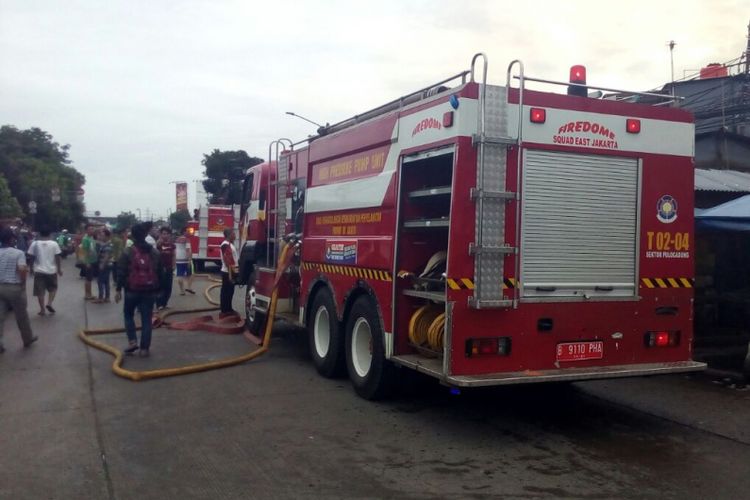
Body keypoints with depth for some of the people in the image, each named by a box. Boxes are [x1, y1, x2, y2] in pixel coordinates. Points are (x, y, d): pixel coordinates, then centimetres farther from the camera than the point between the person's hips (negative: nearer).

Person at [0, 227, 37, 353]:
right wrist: (23, 282, -10)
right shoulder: (18, 253, -11)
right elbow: (22, 269, -24)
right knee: (22, 316, 13)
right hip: (14, 287, -4)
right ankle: (28, 339, 29)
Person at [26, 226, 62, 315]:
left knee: (40, 291, 5)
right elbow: (57, 257, -4)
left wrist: (32, 268, 14)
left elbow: (31, 257, 1)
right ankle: (49, 303, 1)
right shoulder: (54, 244, -5)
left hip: (39, 271, 0)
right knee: (53, 288, 18)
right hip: (51, 270, 0)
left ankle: (42, 310, 7)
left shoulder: (35, 244, -2)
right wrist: (59, 269, 6)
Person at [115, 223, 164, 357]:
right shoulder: (155, 252, 7)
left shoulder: (127, 252, -5)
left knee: (128, 315, 18)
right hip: (149, 291, 2)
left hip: (132, 290, -2)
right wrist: (157, 290, 19)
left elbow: (121, 272, -8)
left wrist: (118, 290, -2)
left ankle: (132, 341, 5)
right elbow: (160, 272, 11)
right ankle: (144, 348, 5)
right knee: (146, 319, 5)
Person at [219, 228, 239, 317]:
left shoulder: (230, 244, 16)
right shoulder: (225, 244, -16)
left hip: (232, 272, 10)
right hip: (228, 272, -10)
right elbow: (227, 260, -22)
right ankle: (224, 311, -1)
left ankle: (228, 309, 22)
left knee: (230, 291, 14)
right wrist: (230, 274, -25)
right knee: (226, 292, -5)